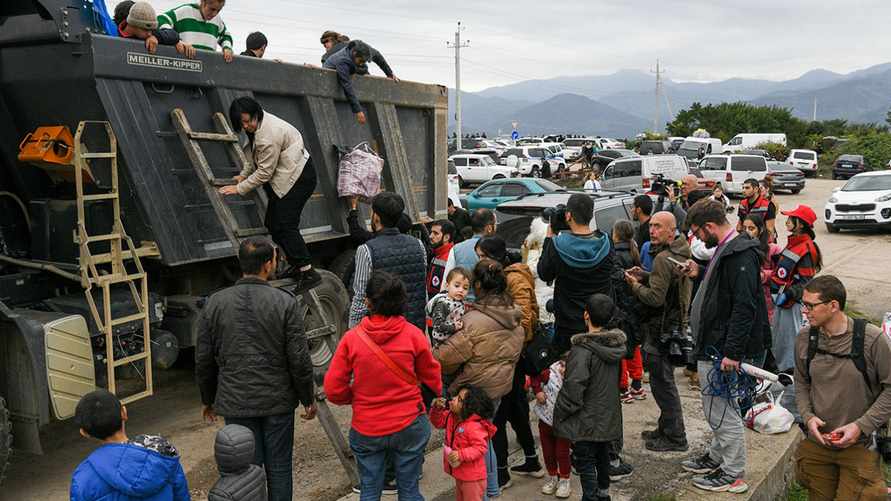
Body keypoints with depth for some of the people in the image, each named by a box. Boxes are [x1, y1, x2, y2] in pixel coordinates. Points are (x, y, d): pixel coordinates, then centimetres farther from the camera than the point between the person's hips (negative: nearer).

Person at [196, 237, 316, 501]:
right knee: (279, 469, 12)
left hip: (236, 403, 2)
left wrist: (208, 400, 16)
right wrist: (308, 399, 4)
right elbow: (299, 359, -10)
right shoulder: (285, 303, -11)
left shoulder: (215, 303, -3)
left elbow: (203, 360, 2)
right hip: (278, 402, -1)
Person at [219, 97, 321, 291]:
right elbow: (255, 157, 23)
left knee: (285, 225, -16)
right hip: (286, 177, 10)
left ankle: (308, 273, -15)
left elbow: (264, 172, -20)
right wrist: (243, 175, 20)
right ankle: (296, 266, 18)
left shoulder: (268, 136, -25)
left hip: (299, 178, -10)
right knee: (273, 224, 9)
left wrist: (239, 188, -12)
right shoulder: (259, 124, 6)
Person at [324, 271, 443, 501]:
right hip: (409, 426, 0)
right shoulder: (413, 335, -12)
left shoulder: (351, 339, -13)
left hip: (366, 430, 0)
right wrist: (441, 394, 24)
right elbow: (432, 376, 3)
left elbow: (333, 390, -10)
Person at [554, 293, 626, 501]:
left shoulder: (582, 350, -24)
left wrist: (559, 414, -12)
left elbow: (573, 388, -25)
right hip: (608, 418, 8)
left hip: (586, 421, -8)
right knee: (602, 456, 23)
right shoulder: (616, 345, 0)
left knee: (585, 462, 3)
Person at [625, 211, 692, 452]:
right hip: (676, 324, 10)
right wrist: (644, 276, 9)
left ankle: (675, 438, 8)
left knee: (662, 383, -1)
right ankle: (666, 429, 31)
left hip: (662, 330, -10)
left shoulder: (663, 258, -21)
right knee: (664, 381, 19)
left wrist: (635, 285, -9)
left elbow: (656, 297, -25)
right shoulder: (680, 253, 10)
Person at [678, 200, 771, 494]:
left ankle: (733, 475, 12)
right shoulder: (725, 250, 13)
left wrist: (732, 352, -27)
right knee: (718, 409, 22)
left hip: (723, 348, -10)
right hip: (713, 346, 10)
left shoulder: (741, 254, -20)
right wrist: (700, 274, 12)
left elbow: (745, 307, -26)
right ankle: (717, 458, 37)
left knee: (722, 411, 0)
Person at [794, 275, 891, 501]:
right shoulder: (805, 338, -3)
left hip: (859, 446, -4)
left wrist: (861, 426, -16)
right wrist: (808, 416, -7)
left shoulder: (871, 338, -15)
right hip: (818, 443, 4)